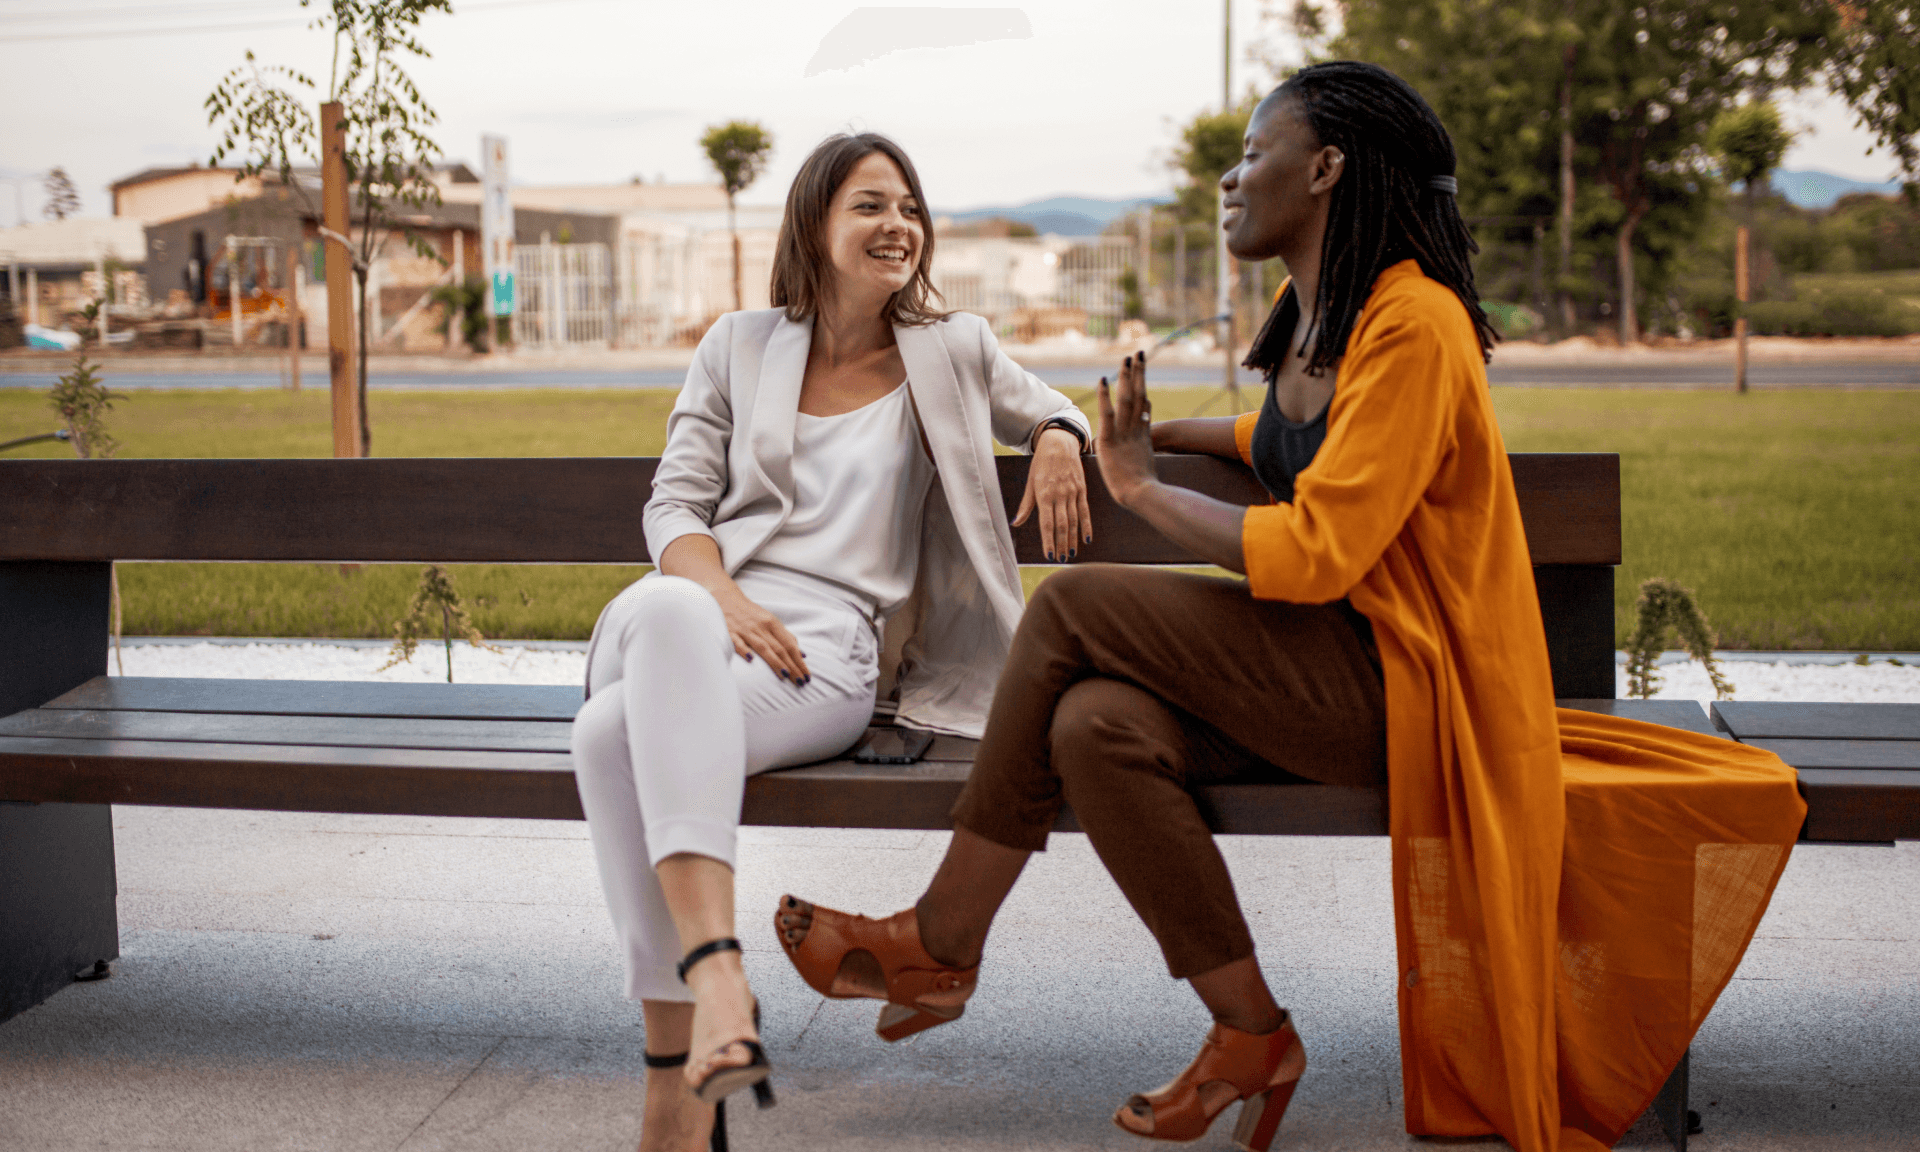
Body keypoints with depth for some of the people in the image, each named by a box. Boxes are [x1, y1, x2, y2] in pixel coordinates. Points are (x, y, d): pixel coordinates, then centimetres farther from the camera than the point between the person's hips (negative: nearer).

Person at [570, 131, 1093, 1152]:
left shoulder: (953, 352, 20)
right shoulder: (738, 347, 20)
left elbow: (1047, 410, 37)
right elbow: (674, 503, 12)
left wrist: (1059, 441, 10)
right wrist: (720, 597, -10)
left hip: (828, 647, -2)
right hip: (695, 612, 2)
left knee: (618, 730, -35)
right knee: (664, 612, -40)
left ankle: (678, 1069, -38)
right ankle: (713, 972, -47)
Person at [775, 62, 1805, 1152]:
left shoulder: (1412, 327, -15)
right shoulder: (1316, 321, 13)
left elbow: (1312, 554, -21)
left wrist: (1143, 489, -8)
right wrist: (1155, 430, 27)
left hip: (1403, 688, -8)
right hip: (1325, 670, 8)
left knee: (1073, 607, -17)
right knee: (1092, 725, -18)